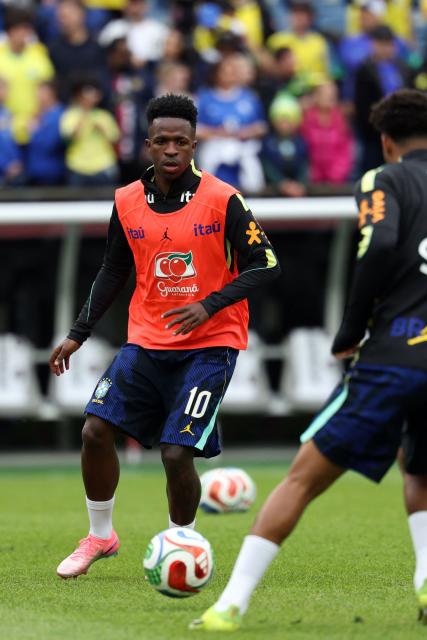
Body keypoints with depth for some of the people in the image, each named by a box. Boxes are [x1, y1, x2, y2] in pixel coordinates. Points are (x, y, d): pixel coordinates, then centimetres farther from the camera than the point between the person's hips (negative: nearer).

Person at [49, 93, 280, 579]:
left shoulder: (222, 200, -11)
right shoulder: (127, 202, 2)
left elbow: (265, 265, -10)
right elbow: (113, 272, 15)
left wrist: (209, 306, -21)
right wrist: (78, 334, 11)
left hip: (209, 344, -4)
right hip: (147, 341, 4)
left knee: (176, 452, -14)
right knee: (96, 430, -6)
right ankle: (99, 536, 16)